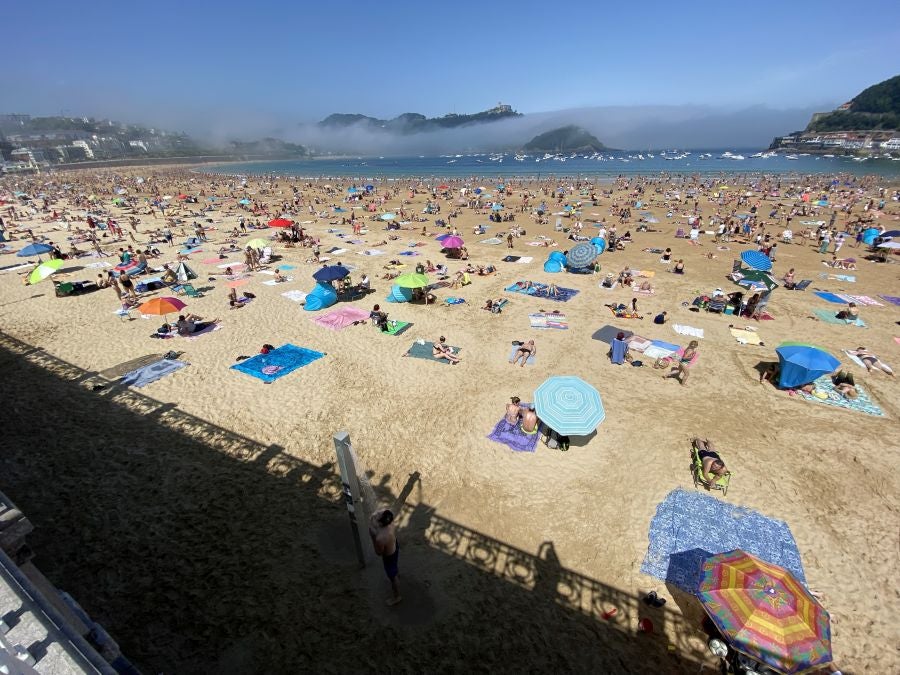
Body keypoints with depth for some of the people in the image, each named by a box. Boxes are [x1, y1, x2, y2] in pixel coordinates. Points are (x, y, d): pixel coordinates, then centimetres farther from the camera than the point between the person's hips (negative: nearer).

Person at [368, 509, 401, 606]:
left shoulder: (380, 538, -47)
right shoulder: (391, 522, -30)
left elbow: (379, 553, -25)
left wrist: (373, 536, -28)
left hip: (389, 556, -6)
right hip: (395, 545, 6)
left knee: (392, 577, 24)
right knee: (396, 562, 40)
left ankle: (396, 597, 51)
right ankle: (396, 571, 74)